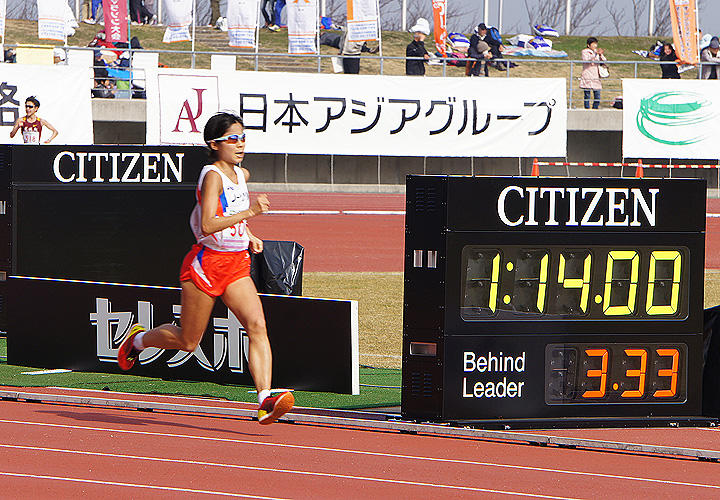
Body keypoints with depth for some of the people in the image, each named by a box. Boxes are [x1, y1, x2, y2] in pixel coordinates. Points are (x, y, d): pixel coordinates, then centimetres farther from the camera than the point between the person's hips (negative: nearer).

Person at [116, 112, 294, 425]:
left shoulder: (241, 175, 10)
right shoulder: (212, 175, -16)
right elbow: (208, 225, -27)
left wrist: (249, 236, 16)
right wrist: (248, 213, -31)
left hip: (236, 265, 6)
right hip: (206, 264, -6)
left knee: (257, 325, -16)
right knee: (188, 341, 8)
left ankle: (265, 401, -26)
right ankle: (138, 339, 38)